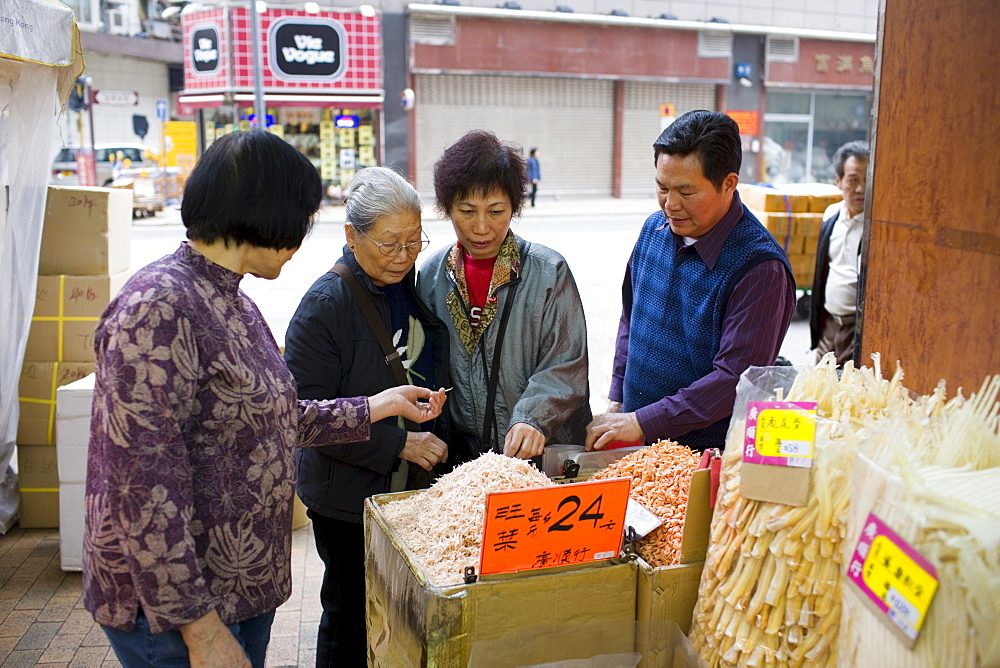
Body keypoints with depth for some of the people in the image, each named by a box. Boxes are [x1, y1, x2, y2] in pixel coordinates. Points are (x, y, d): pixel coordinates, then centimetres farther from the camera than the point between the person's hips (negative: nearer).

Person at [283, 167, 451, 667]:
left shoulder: (415, 285, 4)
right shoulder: (325, 304, -17)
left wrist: (435, 444, 6)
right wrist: (398, 444, -21)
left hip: (414, 486, 6)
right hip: (349, 498, -6)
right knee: (351, 614, 11)